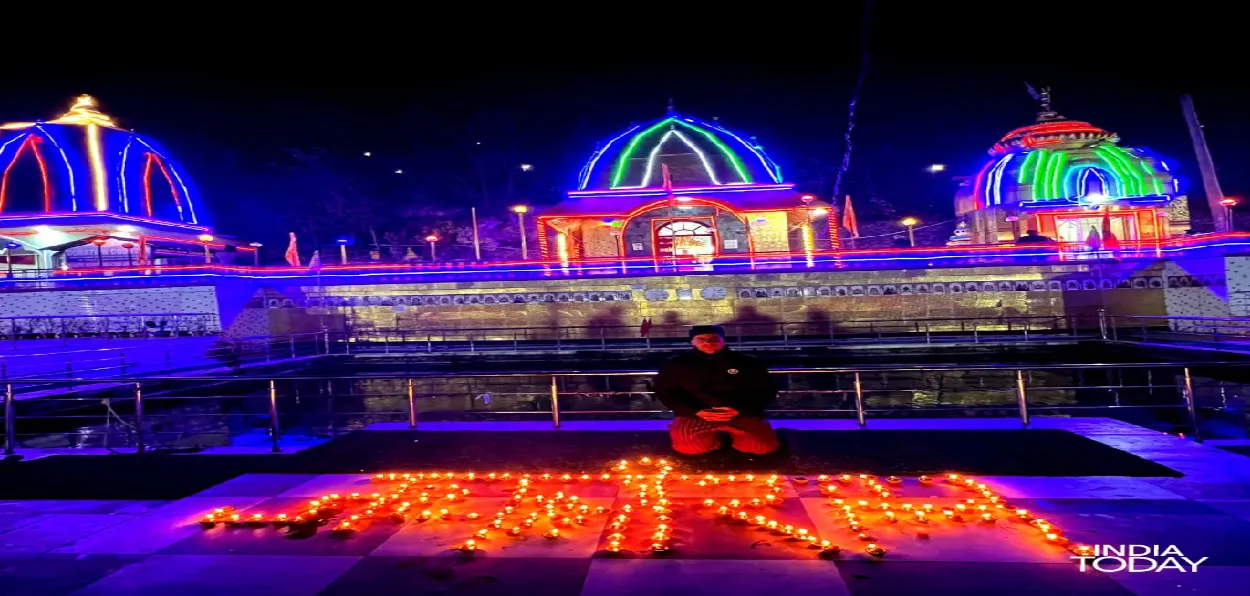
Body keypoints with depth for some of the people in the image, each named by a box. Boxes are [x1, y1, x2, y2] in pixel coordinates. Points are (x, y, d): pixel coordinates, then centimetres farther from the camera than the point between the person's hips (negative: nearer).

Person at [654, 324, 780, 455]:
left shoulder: (748, 363, 7)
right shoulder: (676, 365, 6)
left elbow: (766, 390, 6)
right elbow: (665, 392, 4)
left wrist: (740, 410, -11)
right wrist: (695, 411, -10)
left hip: (742, 415, 0)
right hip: (695, 416, 0)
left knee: (763, 446, -25)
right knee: (688, 447, -31)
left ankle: (734, 435, 7)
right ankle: (714, 437, 3)